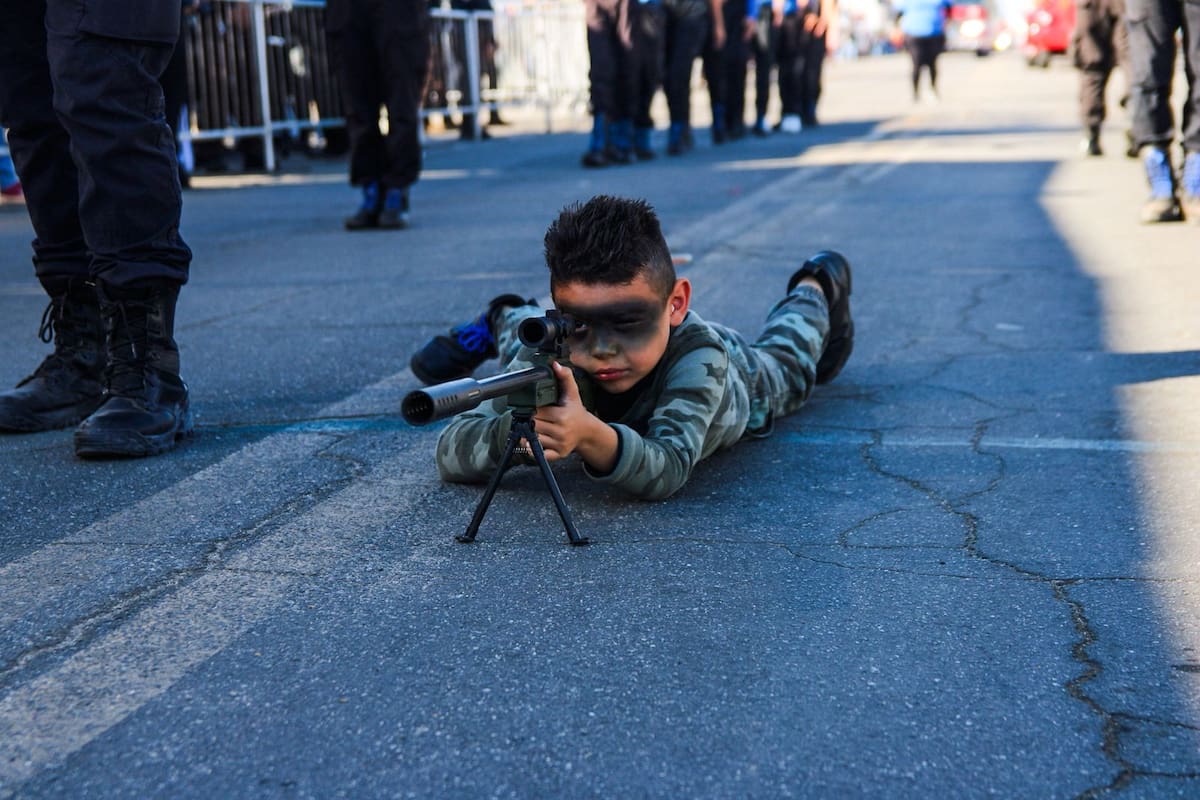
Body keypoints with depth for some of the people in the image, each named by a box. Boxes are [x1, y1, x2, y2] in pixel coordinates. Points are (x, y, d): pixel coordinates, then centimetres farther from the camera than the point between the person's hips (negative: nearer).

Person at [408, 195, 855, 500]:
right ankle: (505, 319, 55)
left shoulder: (697, 351, -50)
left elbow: (667, 471, -59)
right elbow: (450, 453, -46)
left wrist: (591, 436, -78)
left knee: (789, 360, 32)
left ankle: (816, 287, 61)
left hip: (742, 377, 1)